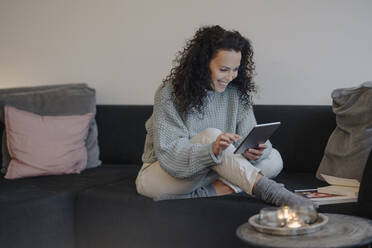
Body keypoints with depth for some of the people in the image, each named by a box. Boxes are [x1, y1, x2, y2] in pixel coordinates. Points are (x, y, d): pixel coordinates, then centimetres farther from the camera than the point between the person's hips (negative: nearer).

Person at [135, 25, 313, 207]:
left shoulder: (237, 93, -3)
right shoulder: (170, 93, -17)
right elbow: (169, 153, -24)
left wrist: (253, 150, -33)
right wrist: (212, 150, -41)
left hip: (207, 174, 6)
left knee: (273, 159, -12)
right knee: (211, 135, -31)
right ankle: (267, 190, -43)